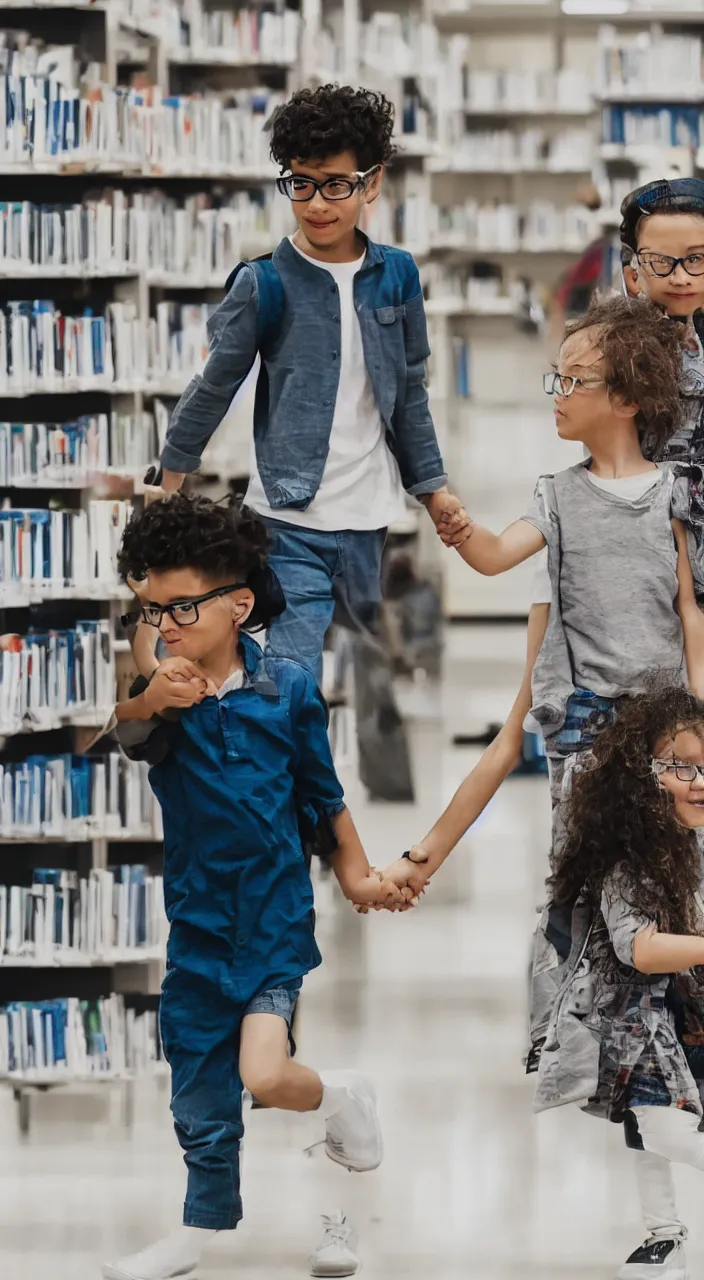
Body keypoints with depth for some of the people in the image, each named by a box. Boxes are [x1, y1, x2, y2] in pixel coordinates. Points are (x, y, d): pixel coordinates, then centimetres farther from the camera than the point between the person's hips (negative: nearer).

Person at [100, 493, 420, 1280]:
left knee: (265, 1075, -19)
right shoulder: (159, 691, -9)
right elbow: (130, 735, -33)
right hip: (199, 916, 2)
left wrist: (355, 872, 13)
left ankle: (343, 1098, 14)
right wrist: (148, 703, -55)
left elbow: (320, 789, 5)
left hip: (277, 915, -2)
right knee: (200, 1100, 11)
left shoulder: (287, 686, -9)